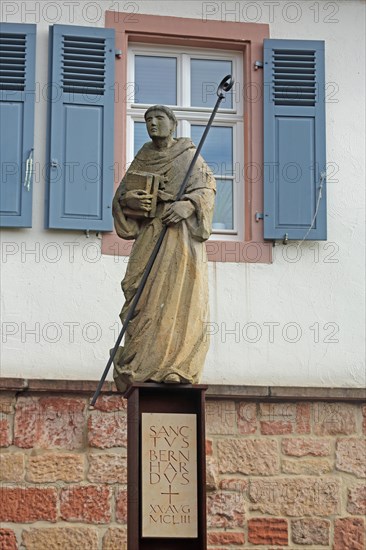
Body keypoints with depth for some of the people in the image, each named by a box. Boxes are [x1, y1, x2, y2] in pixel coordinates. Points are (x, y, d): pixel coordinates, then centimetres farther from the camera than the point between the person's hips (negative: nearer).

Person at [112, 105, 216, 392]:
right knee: (146, 299, -8)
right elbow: (120, 196, 12)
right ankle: (142, 371, -9)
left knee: (179, 298, -11)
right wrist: (129, 200, -12)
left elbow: (207, 188, -1)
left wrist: (187, 206, -19)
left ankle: (176, 369, -14)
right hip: (149, 234, 2)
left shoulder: (189, 154, 9)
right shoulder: (141, 160, 17)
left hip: (181, 231, -2)